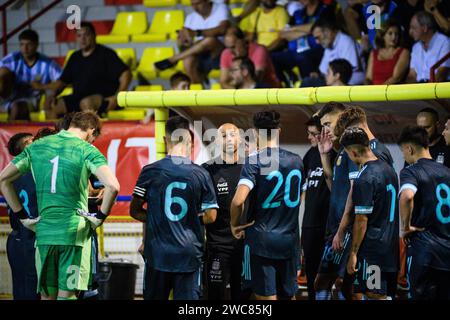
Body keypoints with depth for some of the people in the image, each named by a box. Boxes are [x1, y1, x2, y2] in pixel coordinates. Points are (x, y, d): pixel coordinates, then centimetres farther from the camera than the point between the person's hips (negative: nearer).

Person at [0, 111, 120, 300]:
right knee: (66, 294, -2)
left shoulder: (36, 146, 10)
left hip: (43, 232, 4)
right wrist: (101, 216, -3)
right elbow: (112, 186, -18)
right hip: (75, 231, -3)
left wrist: (21, 216, 11)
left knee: (46, 295, 10)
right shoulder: (87, 150, -3)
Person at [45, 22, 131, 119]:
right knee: (51, 106, -12)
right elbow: (63, 81, 25)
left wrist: (117, 97, -20)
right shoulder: (75, 58, 19)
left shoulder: (106, 54, 0)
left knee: (86, 102, -39)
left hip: (103, 99, -6)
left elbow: (126, 74, -8)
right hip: (77, 98, 6)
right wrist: (54, 94, 4)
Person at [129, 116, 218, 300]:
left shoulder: (150, 172, -5)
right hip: (189, 253, 0)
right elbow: (210, 217, 1)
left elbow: (134, 211, 3)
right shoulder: (201, 174, -3)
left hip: (158, 252, 0)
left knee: (155, 297, 11)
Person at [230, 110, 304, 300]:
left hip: (260, 241, -5)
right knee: (288, 295, 14)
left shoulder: (254, 161, -12)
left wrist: (235, 224, -6)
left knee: (267, 296, -2)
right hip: (289, 241, 5)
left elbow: (238, 200, -23)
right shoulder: (296, 161, 6)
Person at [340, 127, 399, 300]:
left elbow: (361, 221, -17)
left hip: (372, 250, -9)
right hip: (390, 245, 9)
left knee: (376, 295, -5)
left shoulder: (364, 179, -18)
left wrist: (353, 253, -12)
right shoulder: (389, 169, 10)